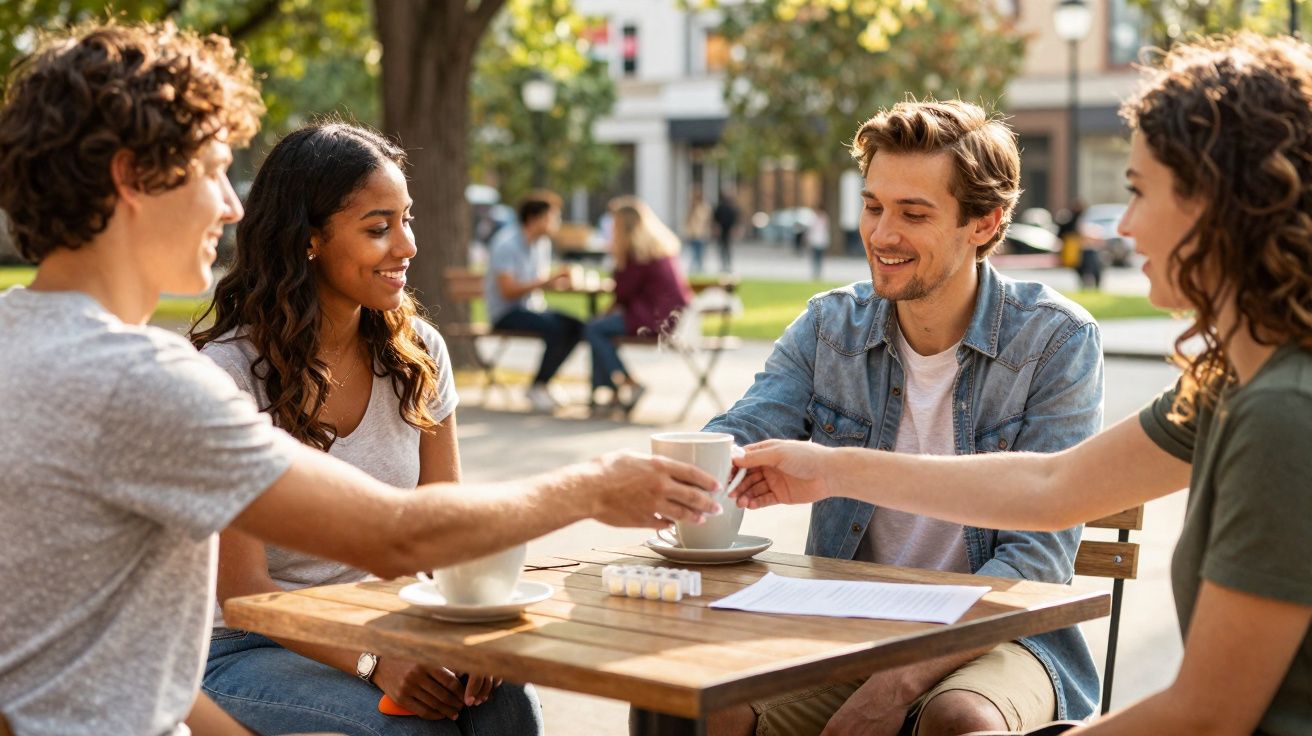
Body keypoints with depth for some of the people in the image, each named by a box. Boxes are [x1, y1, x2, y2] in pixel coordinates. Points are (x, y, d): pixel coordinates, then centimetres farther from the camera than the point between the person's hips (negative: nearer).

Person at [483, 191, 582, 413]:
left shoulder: (536, 244, 11)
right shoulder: (507, 244, -15)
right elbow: (508, 291, -21)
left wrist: (557, 280, -7)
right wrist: (544, 281, -23)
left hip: (531, 307, 9)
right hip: (505, 313, -9)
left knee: (576, 327, -11)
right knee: (556, 328, -29)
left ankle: (540, 385, -2)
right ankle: (537, 389, -14)